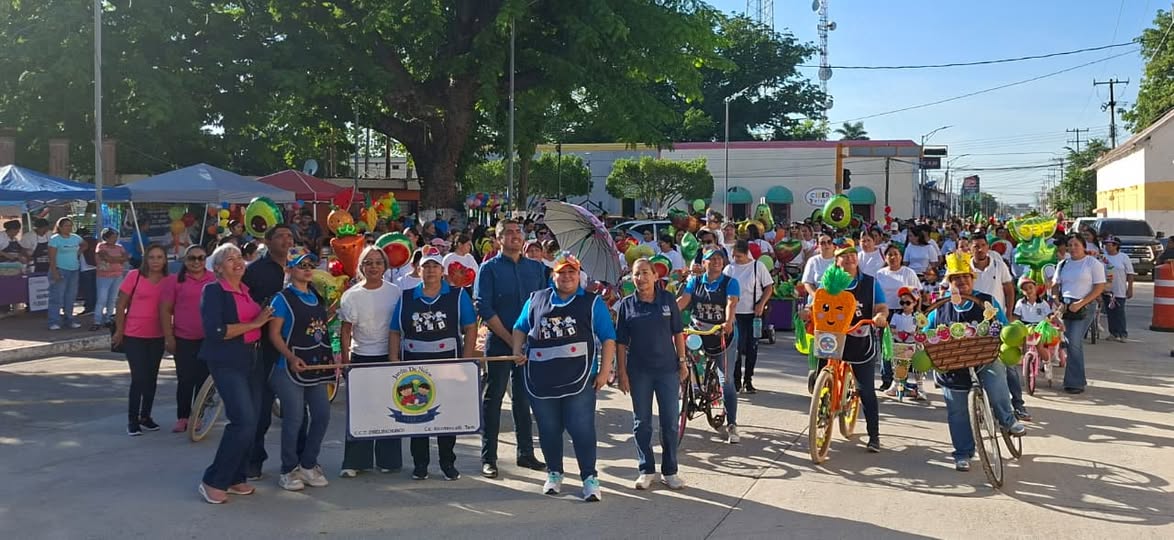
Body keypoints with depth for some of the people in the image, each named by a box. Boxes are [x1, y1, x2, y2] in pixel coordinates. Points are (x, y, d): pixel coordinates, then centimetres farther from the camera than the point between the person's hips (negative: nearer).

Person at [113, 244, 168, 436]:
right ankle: (132, 420, 7)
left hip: (157, 337, 4)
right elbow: (121, 305, -2)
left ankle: (145, 417, 26)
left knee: (152, 377, 12)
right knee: (139, 378, -6)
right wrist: (119, 330, -1)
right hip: (134, 336, -3)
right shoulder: (134, 276, -6)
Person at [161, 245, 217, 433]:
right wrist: (168, 337, -5)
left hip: (209, 339, 2)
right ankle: (182, 417, 12)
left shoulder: (215, 280, 5)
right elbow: (165, 310, 0)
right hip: (184, 340, -2)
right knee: (186, 379, 0)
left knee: (204, 379, 8)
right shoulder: (174, 280, 0)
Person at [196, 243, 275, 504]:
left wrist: (266, 317, 8)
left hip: (254, 360, 7)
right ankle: (214, 481, -4)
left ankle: (235, 478, 19)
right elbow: (215, 331, -18)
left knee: (252, 420, 7)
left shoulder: (249, 290, 13)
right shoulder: (213, 291, -7)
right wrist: (254, 323, -15)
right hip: (227, 363, -7)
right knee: (244, 420, -16)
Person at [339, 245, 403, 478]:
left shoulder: (395, 292, 1)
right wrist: (345, 359, -3)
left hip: (388, 357, 1)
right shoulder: (352, 295, 0)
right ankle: (355, 461, 9)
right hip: (361, 358, 0)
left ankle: (388, 459, 15)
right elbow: (346, 330, 2)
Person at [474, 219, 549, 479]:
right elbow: (484, 308, -9)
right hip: (499, 343, -3)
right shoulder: (489, 268, -2)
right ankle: (488, 458, 7)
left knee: (524, 398, 11)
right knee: (493, 398, 1)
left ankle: (526, 453, 20)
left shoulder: (537, 267, 9)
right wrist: (510, 339, -13)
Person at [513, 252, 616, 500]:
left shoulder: (592, 302, 6)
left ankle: (590, 478, 4)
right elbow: (520, 328, 20)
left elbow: (608, 338, 3)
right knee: (548, 430, 10)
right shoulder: (536, 300, 13)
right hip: (541, 379, 3)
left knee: (582, 429, -5)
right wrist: (517, 351, 2)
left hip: (579, 379, -2)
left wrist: (604, 371, -5)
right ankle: (554, 474, 26)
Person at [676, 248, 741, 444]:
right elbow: (683, 300, -8)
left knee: (726, 380, -3)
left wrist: (728, 322, -38)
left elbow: (731, 303, -18)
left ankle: (731, 426, 3)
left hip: (721, 334, -2)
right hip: (697, 332, 2)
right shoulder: (695, 281, 6)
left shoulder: (730, 283, -1)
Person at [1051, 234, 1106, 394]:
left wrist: (1080, 303, -14)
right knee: (1070, 344, 6)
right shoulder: (1063, 264, 15)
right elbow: (1055, 285, 17)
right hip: (1065, 307, 5)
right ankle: (1078, 379, 18)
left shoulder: (1093, 263, -1)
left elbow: (1099, 287, -6)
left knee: (1074, 344, -13)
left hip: (1084, 307, -5)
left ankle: (1075, 382, -7)